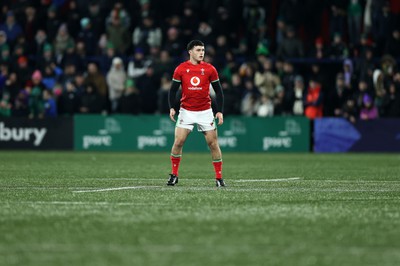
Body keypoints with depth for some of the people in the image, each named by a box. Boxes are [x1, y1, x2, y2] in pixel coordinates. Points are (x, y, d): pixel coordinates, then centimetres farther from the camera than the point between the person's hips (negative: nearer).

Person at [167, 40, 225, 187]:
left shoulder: (209, 69, 0)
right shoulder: (181, 69, -1)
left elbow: (218, 91, 4)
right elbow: (173, 89, 4)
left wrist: (220, 111, -3)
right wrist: (171, 107, -9)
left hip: (205, 111, 0)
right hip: (186, 111, 0)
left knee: (213, 143, -2)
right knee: (178, 142, -8)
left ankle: (219, 177, 7)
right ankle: (174, 175, 7)